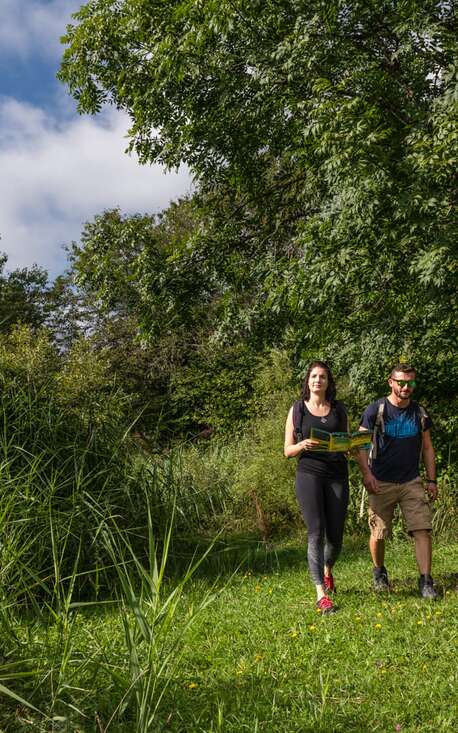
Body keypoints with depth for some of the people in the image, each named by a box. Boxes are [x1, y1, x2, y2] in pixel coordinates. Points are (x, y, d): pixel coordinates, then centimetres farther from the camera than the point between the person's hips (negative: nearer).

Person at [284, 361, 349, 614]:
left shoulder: (339, 410, 12)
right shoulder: (297, 410, 7)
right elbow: (287, 450, 6)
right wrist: (302, 445, -15)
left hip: (337, 475, 2)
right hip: (309, 473, -2)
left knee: (335, 536, 5)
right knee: (316, 532, -14)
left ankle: (327, 570, 39)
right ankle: (321, 595, -12)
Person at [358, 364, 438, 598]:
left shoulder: (419, 413, 8)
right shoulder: (376, 410, -5)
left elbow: (427, 448, 14)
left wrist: (432, 480, 8)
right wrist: (366, 473, -17)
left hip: (412, 482, 3)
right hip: (381, 483, -3)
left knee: (423, 529, -8)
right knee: (379, 533, 4)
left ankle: (425, 581, -3)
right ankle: (379, 573, 29)